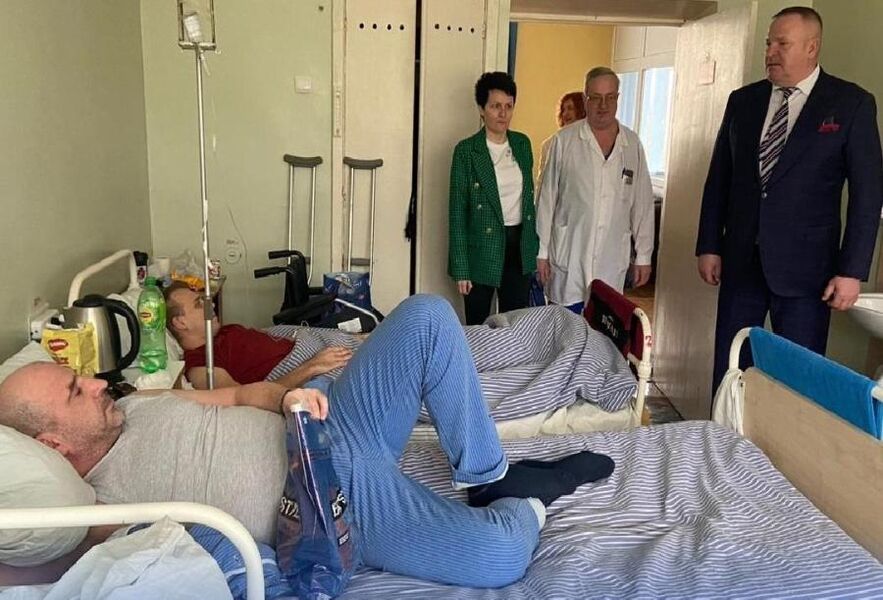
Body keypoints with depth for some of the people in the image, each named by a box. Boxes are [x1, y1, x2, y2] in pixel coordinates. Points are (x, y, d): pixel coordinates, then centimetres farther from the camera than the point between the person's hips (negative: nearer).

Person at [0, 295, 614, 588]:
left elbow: (240, 394, 15)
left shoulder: (137, 406, 10)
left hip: (331, 425, 8)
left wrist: (288, 396, -8)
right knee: (498, 556, -29)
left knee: (427, 317, -7)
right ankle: (530, 499, 9)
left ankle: (487, 477, 4)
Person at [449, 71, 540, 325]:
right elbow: (457, 212, -9)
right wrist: (460, 268, -12)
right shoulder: (466, 151, -9)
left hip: (520, 247, 4)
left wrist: (534, 245, 10)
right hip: (483, 250, -4)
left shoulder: (523, 143, 6)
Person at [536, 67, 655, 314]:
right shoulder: (564, 140, -2)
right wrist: (541, 251, -1)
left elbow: (642, 203, 8)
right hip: (568, 257, -2)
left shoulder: (632, 144, 6)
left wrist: (643, 256, 7)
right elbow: (547, 198, 0)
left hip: (613, 260, 2)